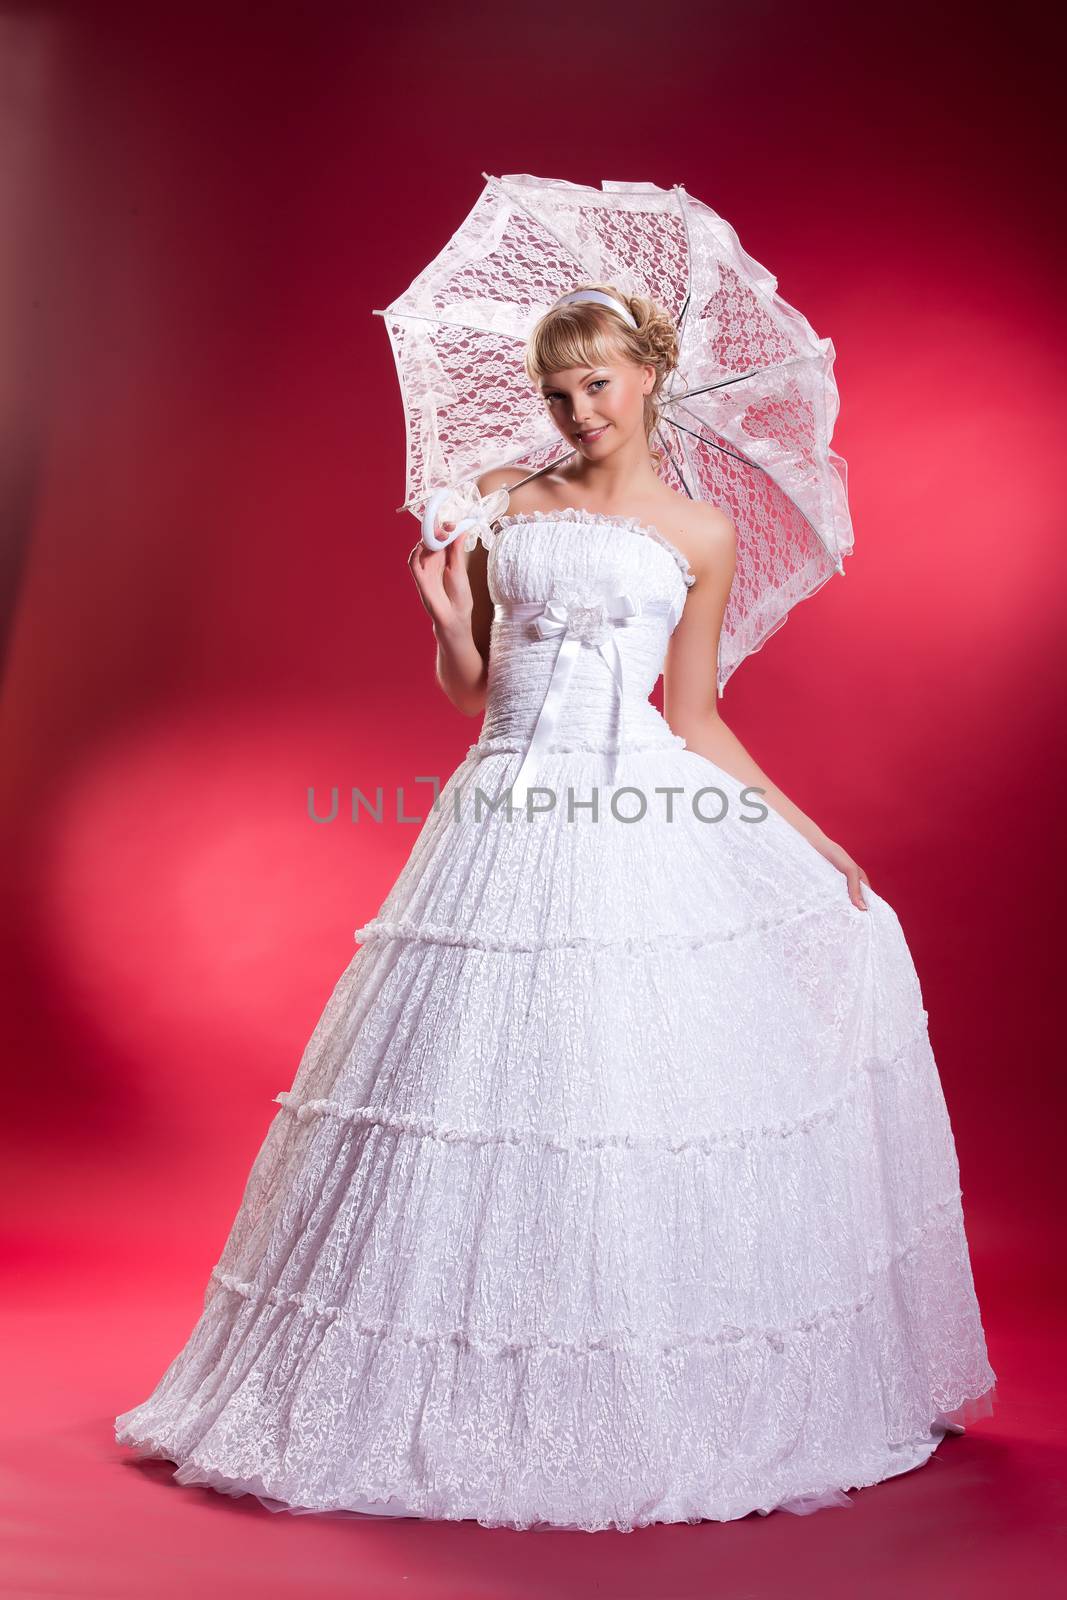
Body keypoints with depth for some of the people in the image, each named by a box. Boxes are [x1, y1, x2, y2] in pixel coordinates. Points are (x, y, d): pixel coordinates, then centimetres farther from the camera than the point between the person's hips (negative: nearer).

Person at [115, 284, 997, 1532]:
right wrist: (446, 613, -6)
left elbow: (693, 720, 11)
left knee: (647, 1081, -2)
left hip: (644, 826, -1)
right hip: (510, 822, 1)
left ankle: (655, 1408, 17)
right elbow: (467, 690, 13)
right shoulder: (502, 501, 11)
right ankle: (477, 1403, 19)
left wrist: (807, 834, 7)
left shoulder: (700, 536, 9)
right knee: (483, 1089, 2)